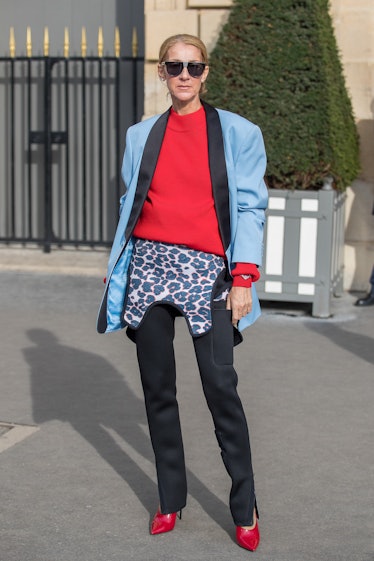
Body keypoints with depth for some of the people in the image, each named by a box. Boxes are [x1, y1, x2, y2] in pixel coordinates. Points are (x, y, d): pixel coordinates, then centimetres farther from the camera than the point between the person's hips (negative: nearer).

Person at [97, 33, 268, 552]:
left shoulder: (236, 133, 5)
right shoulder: (142, 135, 14)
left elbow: (250, 207, 0)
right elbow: (130, 203, 16)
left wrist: (244, 277, -9)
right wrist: (115, 267, 10)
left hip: (205, 270, -3)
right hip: (148, 264, 3)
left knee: (221, 387, -9)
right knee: (157, 389, 7)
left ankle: (245, 509, 3)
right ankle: (170, 500, 19)